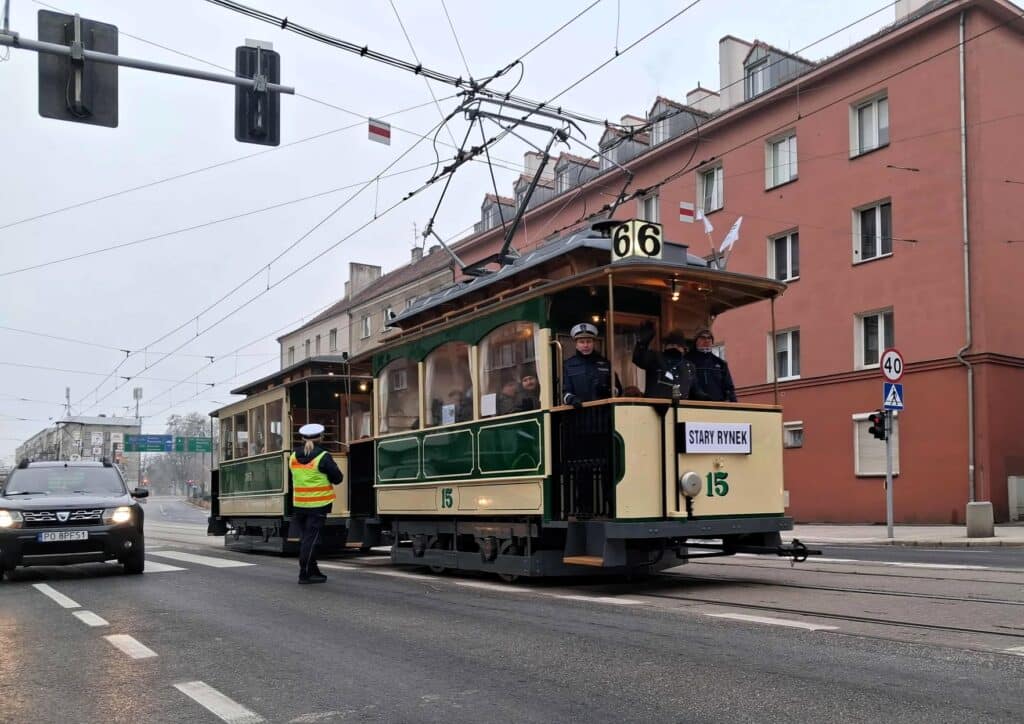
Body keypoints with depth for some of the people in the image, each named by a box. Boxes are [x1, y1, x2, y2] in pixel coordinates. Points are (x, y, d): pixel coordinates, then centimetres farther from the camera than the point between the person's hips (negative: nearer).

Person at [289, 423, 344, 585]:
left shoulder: (293, 457, 6)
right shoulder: (323, 457, -11)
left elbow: (291, 478, 16)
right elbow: (337, 479, -7)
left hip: (299, 504, 6)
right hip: (318, 505, -6)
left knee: (305, 537, 13)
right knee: (311, 538, -3)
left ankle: (312, 571, 21)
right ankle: (305, 574, -2)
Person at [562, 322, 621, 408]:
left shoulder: (605, 363, 18)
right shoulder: (567, 365, 13)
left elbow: (618, 388, 19)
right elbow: (563, 392, 6)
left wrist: (608, 391, -2)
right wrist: (571, 399, -15)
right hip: (578, 411, -1)